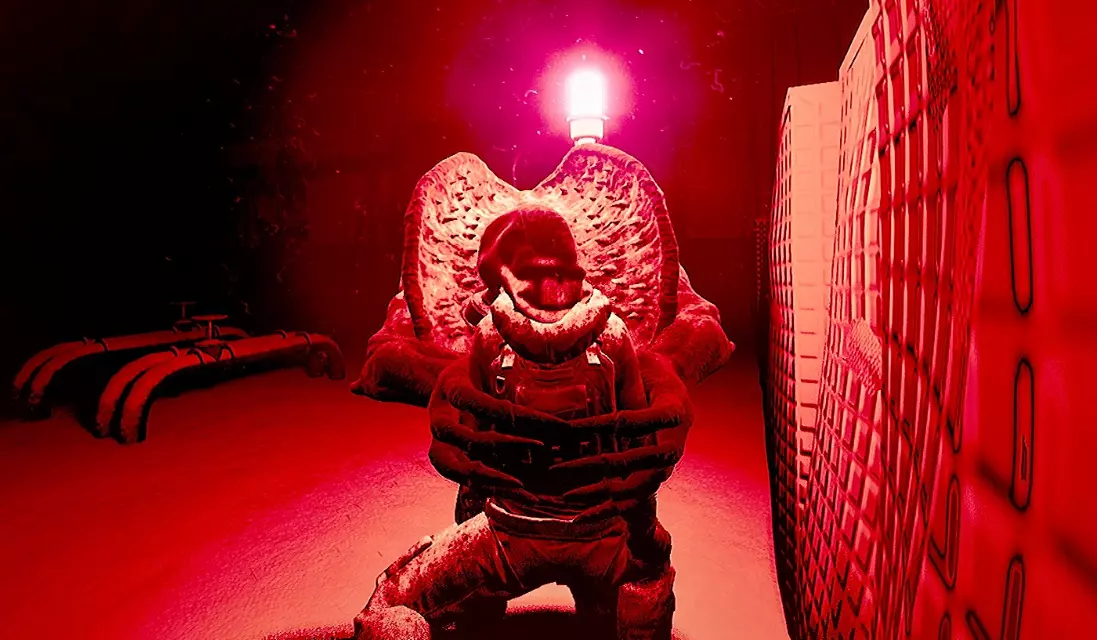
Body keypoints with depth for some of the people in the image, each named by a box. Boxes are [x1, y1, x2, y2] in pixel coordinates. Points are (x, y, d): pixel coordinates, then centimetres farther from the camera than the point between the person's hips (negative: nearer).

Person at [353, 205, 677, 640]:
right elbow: (639, 440, -3)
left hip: (514, 534, -2)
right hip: (602, 534, 3)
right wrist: (645, 531, 12)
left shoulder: (489, 332, -13)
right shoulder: (612, 331, -9)